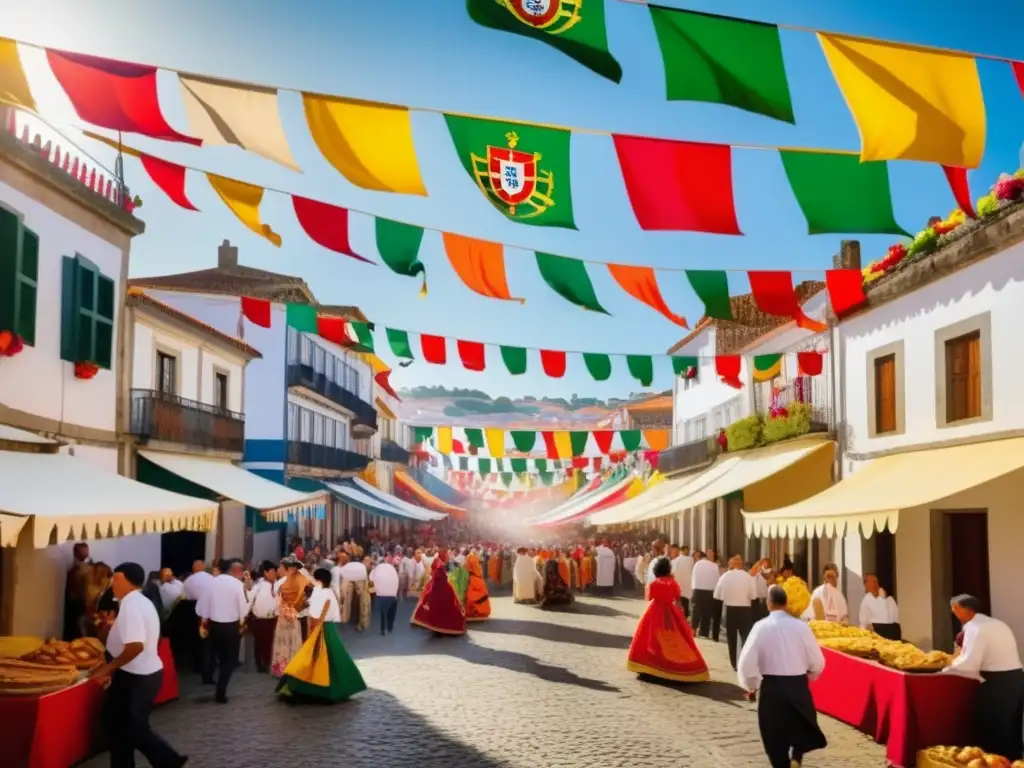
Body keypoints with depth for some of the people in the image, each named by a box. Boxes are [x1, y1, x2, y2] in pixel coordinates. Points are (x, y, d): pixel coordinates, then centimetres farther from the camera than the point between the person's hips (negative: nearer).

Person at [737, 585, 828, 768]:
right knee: (801, 727, 22)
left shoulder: (761, 627, -10)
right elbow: (818, 662, -1)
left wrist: (751, 686, 5)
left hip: (771, 686, -1)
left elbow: (746, 662, -12)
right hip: (798, 686, 1)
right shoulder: (801, 626, -6)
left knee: (775, 736, 13)